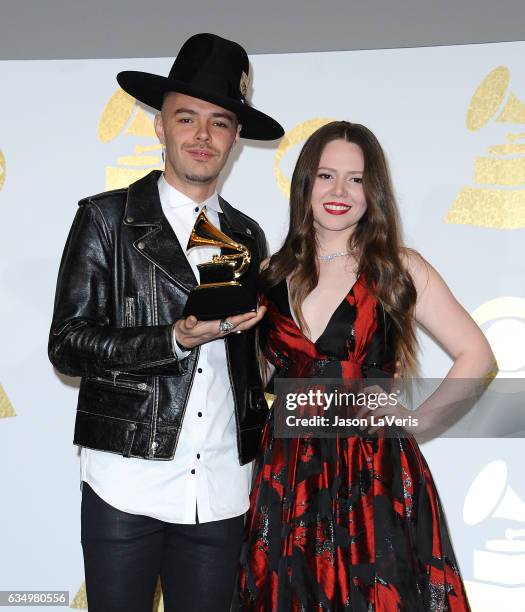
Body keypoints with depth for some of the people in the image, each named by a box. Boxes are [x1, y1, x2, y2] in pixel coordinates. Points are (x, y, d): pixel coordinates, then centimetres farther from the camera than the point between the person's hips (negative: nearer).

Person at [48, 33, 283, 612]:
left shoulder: (247, 235, 12)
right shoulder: (106, 218, -1)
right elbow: (66, 345, -7)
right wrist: (175, 339, -18)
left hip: (222, 494, 4)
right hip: (127, 487, -3)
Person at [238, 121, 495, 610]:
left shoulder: (399, 268, -1)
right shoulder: (274, 273, 7)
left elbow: (476, 356, -1)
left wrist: (418, 415, -10)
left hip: (375, 474, -2)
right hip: (287, 473, 3)